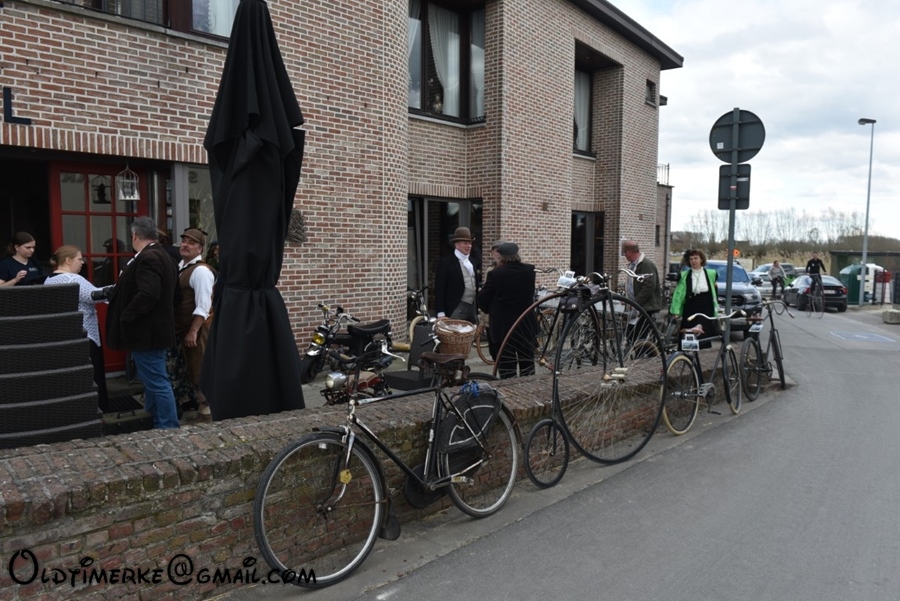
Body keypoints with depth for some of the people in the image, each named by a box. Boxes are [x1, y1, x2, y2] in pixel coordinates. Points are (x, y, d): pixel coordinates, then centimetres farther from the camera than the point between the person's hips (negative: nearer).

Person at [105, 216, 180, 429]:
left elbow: (147, 294, -31)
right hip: (154, 329, 11)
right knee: (152, 380, 18)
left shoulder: (147, 258, -19)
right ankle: (155, 424, 28)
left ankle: (169, 429, 4)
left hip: (147, 331, -11)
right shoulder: (161, 255, 14)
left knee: (157, 382, -4)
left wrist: (125, 317, -20)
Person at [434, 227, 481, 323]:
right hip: (456, 309, -7)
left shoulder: (472, 262, 13)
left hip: (473, 307, 7)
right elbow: (439, 289, -10)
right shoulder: (446, 262, -8)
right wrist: (441, 313, -15)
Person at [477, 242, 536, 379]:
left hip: (503, 327, -4)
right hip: (527, 326, 4)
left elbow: (482, 300, -9)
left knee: (507, 369, 3)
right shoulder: (530, 270, -2)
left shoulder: (495, 274, -15)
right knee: (528, 369, 16)